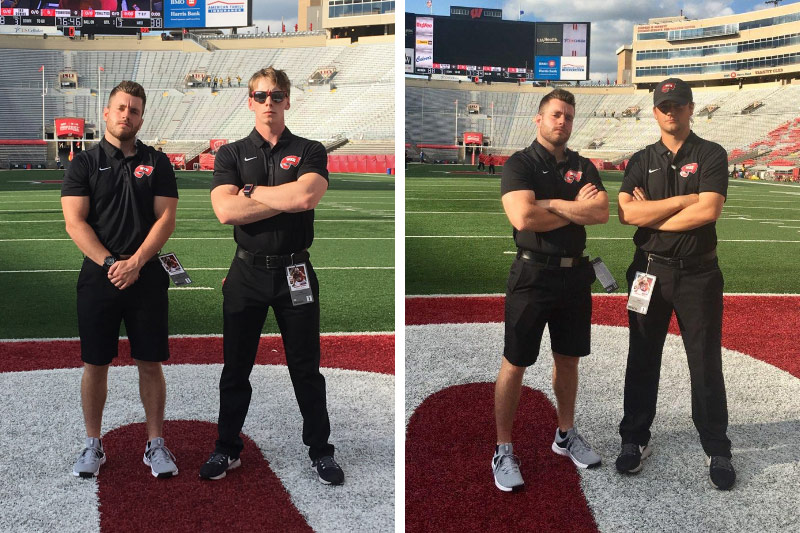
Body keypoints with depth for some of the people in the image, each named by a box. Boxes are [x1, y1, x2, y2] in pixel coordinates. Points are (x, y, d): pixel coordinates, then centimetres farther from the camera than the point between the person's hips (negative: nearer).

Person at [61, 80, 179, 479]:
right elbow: (75, 222, -4)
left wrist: (136, 262, -14)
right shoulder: (84, 163, 4)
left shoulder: (157, 163, 6)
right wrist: (110, 263, -16)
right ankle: (93, 445, 21)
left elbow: (166, 218, -1)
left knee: (150, 363, 4)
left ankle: (155, 445, 15)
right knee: (95, 364, 6)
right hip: (98, 277, 0)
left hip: (146, 277, 0)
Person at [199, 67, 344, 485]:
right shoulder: (231, 154, 5)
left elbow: (305, 196, -20)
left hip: (295, 273, -1)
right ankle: (227, 448, 26)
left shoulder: (310, 152, 2)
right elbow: (226, 210, -12)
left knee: (306, 367, 7)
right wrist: (290, 198, -13)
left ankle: (320, 450, 21)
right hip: (246, 273, 2)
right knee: (235, 367, 11)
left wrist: (251, 190, -9)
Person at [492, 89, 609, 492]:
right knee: (515, 364, 0)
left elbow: (602, 212, -6)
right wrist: (576, 209, -7)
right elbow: (523, 218, -20)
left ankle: (565, 435, 33)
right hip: (533, 274, -5)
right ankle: (503, 450, 10)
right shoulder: (520, 164, -4)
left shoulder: (583, 167, 10)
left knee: (568, 359, 16)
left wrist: (552, 204, -14)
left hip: (574, 274, 5)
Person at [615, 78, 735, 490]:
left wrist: (652, 216, -10)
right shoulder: (642, 161, 7)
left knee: (706, 363, 5)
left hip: (698, 274, -2)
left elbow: (708, 211, -16)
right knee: (642, 360, 10)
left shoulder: (711, 155, 0)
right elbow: (626, 213, -10)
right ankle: (635, 440, 23)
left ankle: (716, 449, 18)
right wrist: (684, 200, -13)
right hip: (649, 271, 2)